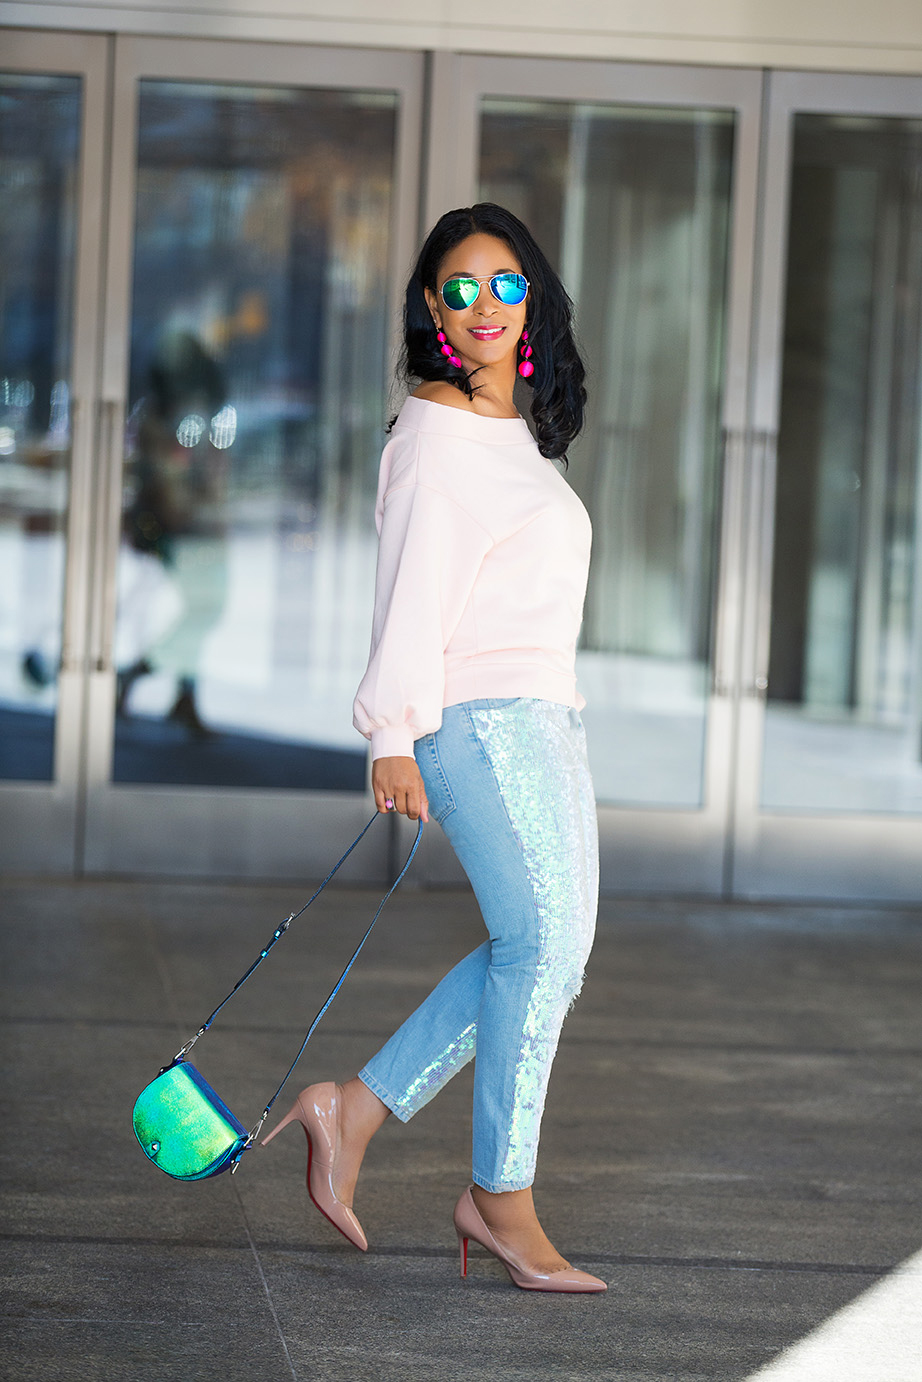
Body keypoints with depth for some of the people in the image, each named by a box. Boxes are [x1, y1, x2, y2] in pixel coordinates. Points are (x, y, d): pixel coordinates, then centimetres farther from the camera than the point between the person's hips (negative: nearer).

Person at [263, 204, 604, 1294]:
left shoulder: (515, 436, 20)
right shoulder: (435, 434, -8)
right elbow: (411, 593, -13)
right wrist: (394, 735, -16)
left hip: (541, 721, 9)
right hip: (477, 717, -9)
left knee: (543, 950, 5)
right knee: (545, 943, -12)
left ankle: (355, 1111, 11)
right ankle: (503, 1202, -5)